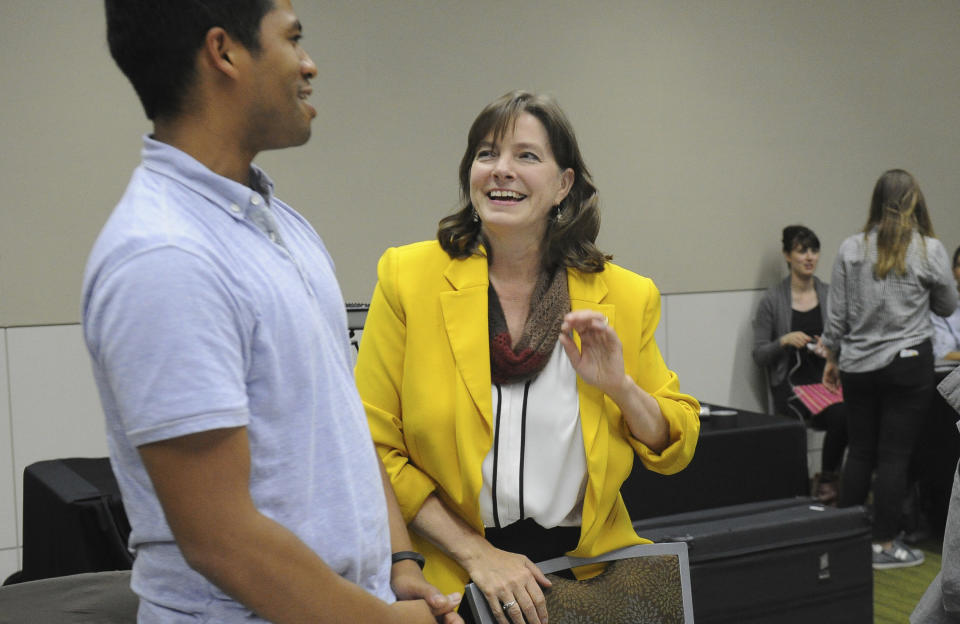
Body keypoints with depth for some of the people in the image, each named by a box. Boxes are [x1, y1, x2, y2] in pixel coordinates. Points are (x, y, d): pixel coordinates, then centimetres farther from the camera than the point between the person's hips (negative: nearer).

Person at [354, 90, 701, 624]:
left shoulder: (623, 296, -2)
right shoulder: (409, 278, -8)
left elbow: (674, 450, 5)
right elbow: (374, 449, -8)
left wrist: (621, 388, -14)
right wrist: (476, 553, -13)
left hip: (589, 562, 2)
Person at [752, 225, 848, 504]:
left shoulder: (830, 295, 12)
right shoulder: (773, 299, 1)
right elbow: (759, 355, 2)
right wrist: (784, 341, -15)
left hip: (828, 379, 3)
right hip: (790, 384, -3)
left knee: (844, 413, -30)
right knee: (840, 415, -30)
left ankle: (827, 479, -9)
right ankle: (829, 478, -8)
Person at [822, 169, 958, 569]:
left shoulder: (851, 249, 0)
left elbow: (836, 314, 3)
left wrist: (832, 358, 14)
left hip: (858, 366, 3)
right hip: (908, 363, -3)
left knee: (859, 450, 12)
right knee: (894, 455, 2)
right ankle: (884, 544, 8)